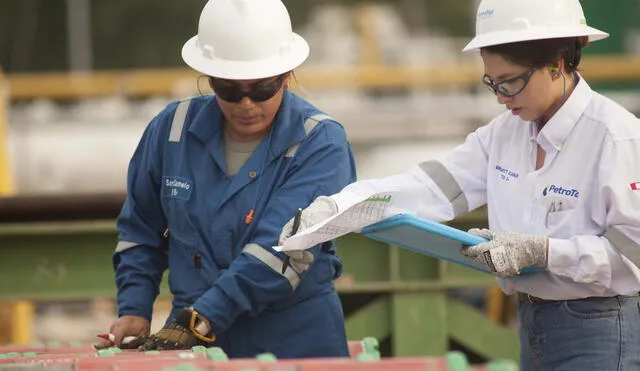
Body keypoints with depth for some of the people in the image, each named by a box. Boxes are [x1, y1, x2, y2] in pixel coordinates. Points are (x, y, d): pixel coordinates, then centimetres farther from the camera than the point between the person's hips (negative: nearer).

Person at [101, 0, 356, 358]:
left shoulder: (321, 143, -11)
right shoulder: (173, 129, 3)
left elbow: (281, 250, -22)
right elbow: (140, 231, 16)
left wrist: (201, 319, -29)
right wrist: (134, 310, 3)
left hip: (296, 341, -3)